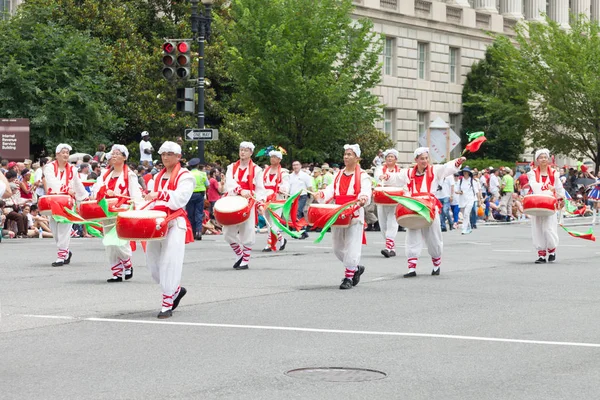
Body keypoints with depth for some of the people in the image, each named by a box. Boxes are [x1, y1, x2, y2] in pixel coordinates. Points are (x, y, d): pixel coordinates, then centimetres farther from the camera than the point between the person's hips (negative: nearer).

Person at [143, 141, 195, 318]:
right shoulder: (158, 176, 19)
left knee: (170, 262, -15)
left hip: (175, 223, -7)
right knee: (153, 262, 7)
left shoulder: (185, 176, -2)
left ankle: (167, 304, -12)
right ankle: (176, 289, 29)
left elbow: (180, 198, -17)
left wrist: (159, 194, -27)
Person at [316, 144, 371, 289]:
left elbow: (366, 191, -15)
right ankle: (356, 268, 31)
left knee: (351, 247, -9)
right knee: (338, 247, 11)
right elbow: (332, 190, 6)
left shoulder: (362, 176, -1)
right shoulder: (338, 175, 16)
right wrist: (322, 194, -15)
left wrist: (363, 198, -38)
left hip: (354, 215, -6)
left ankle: (348, 277, -2)